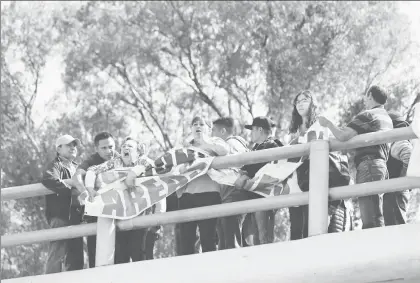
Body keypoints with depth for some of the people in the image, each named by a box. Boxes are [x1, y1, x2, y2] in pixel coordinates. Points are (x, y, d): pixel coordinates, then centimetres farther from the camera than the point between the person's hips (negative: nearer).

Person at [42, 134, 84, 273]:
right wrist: (71, 191, -23)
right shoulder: (56, 165, -1)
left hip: (75, 215, 8)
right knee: (58, 255, -15)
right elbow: (48, 180, -22)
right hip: (60, 216, -8)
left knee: (76, 257, 8)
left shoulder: (76, 167, 24)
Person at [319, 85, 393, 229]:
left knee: (371, 221, -18)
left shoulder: (367, 115, -4)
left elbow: (342, 136, -13)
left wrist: (328, 123, 4)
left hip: (368, 164, -9)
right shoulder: (386, 118, 25)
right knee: (376, 220, 5)